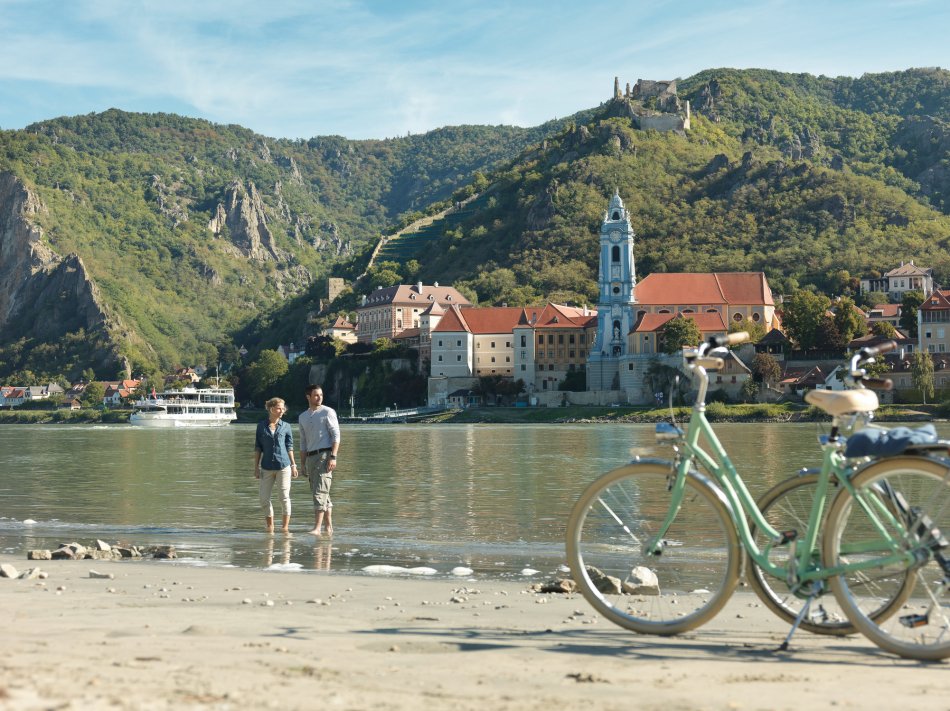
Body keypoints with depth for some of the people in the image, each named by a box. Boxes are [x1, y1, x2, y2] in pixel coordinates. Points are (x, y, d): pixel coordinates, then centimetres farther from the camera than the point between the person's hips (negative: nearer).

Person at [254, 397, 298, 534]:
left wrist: (293, 465, 6)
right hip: (267, 467, 1)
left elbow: (289, 447, 8)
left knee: (284, 496, -3)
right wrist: (256, 467, 5)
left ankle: (285, 526, 6)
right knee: (264, 498, 2)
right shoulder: (261, 426, 4)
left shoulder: (286, 427, 4)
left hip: (283, 465, -1)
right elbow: (258, 448, 7)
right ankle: (270, 526, 16)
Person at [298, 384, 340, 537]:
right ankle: (329, 527, 16)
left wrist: (333, 457, -16)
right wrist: (303, 464, 16)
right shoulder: (302, 417, 16)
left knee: (320, 492, -14)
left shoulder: (328, 412, -1)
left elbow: (336, 436, -7)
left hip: (325, 455, -6)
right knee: (320, 493, 10)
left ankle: (317, 528, -19)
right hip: (310, 457, 6)